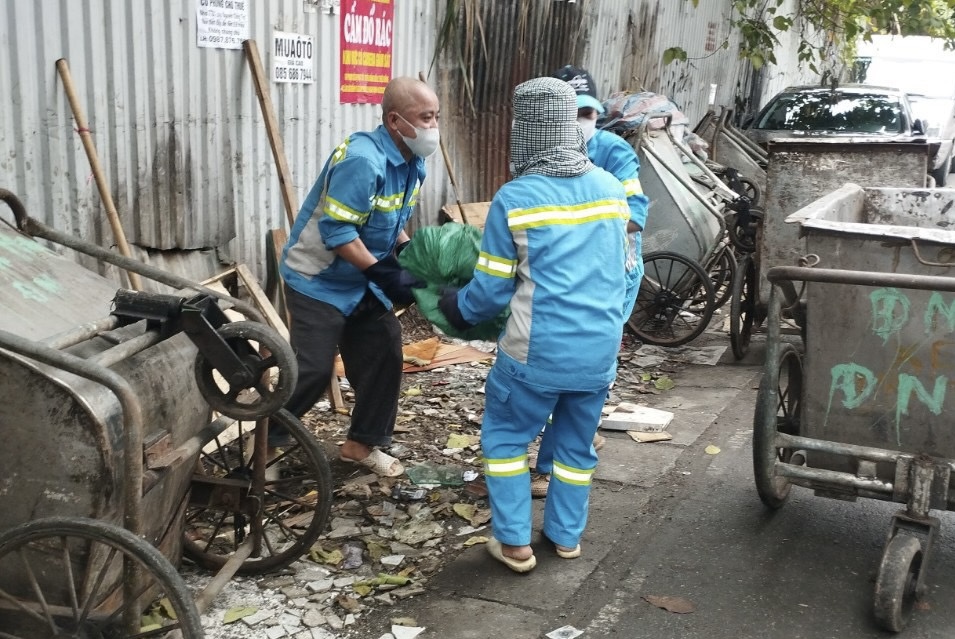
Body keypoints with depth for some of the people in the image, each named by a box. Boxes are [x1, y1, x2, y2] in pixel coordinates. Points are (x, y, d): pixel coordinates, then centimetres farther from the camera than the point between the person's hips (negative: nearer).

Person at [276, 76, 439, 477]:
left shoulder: (412, 162, 0)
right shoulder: (363, 159, -29)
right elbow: (335, 231, -29)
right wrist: (384, 275, -29)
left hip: (361, 280, 9)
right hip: (318, 279, -9)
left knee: (383, 353, 8)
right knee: (312, 369, -9)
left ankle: (363, 442, 23)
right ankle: (260, 443, 11)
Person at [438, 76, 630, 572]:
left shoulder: (514, 198, -12)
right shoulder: (612, 189, 3)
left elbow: (491, 290, -6)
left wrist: (457, 308, 14)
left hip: (537, 351, -5)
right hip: (599, 349, 5)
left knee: (504, 435, 15)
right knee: (576, 443, 21)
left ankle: (514, 542, 16)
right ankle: (566, 536, 32)